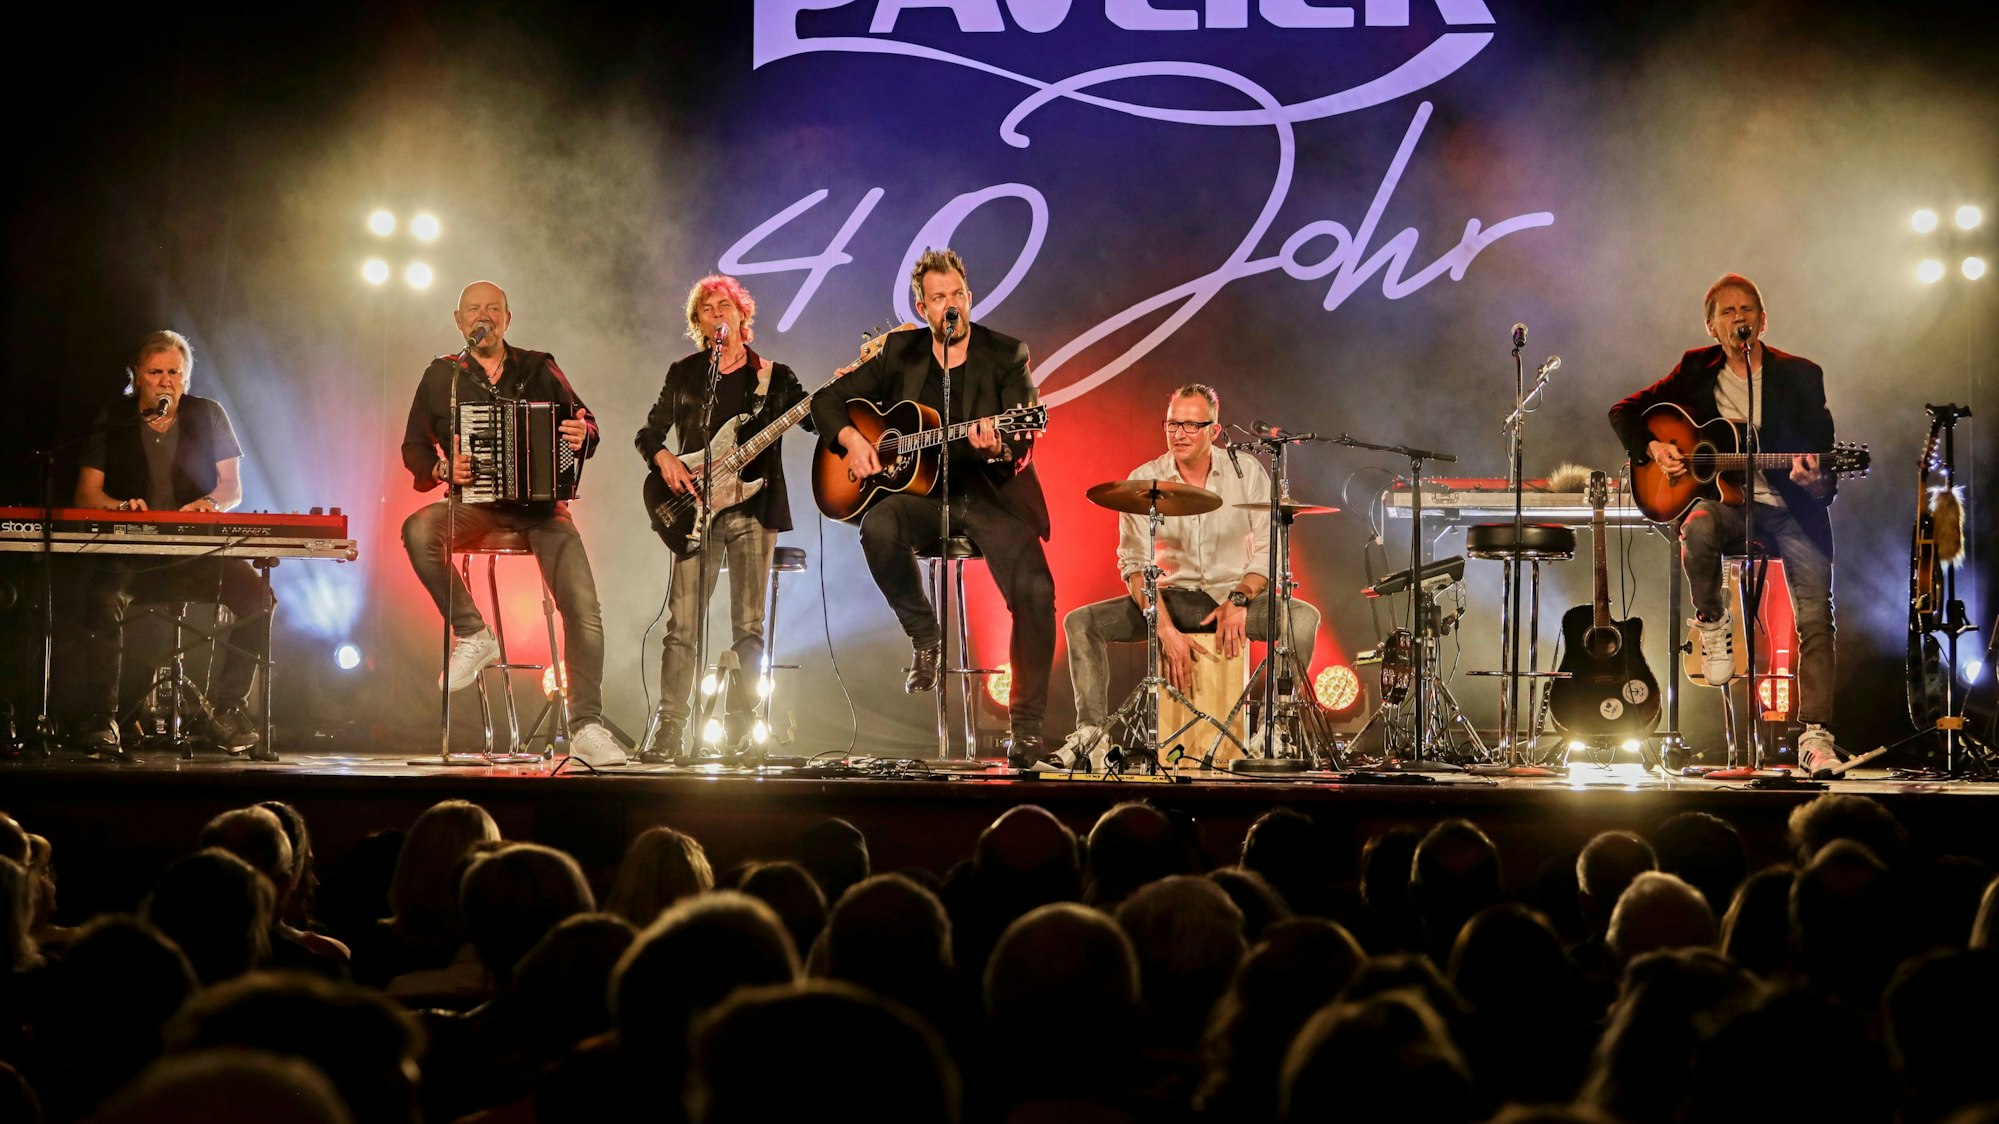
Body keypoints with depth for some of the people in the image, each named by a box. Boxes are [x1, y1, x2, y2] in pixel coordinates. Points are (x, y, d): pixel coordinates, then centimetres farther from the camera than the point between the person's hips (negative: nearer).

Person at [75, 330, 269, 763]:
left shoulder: (208, 415, 10)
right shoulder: (112, 422, 8)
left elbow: (232, 488, 6)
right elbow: (86, 492, 4)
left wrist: (211, 503, -18)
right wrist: (120, 507, -19)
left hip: (196, 552, 1)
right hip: (128, 554, -1)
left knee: (253, 591, -27)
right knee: (103, 597, -35)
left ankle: (226, 706, -15)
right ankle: (101, 719, -27)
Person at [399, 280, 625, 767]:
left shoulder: (538, 369, 11)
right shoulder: (442, 376, 10)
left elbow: (586, 425, 13)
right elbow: (414, 448, 10)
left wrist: (582, 435, -11)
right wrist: (442, 469, -12)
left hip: (542, 504, 0)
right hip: (476, 504, 0)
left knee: (584, 608, -19)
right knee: (418, 531, -33)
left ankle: (585, 727, -16)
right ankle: (472, 633, -16)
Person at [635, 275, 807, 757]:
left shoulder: (774, 377, 10)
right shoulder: (684, 374, 12)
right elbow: (649, 433, 13)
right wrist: (664, 458, -7)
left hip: (754, 508, 0)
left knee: (749, 627, -3)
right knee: (681, 626, -6)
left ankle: (738, 732, 0)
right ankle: (668, 730, -3)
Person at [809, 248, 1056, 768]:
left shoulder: (1006, 355, 0)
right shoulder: (902, 354, 8)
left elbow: (1022, 447, -9)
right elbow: (827, 400, 12)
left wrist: (998, 448, -33)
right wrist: (852, 440, -9)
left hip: (990, 495, -2)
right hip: (923, 494, 2)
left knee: (1034, 592, -25)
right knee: (879, 526, -34)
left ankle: (1026, 726, -13)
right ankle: (924, 636, -9)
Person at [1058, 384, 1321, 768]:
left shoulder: (1246, 471, -4)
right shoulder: (1144, 480, -5)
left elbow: (1268, 551, -4)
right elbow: (1134, 564, -10)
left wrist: (1239, 599, -23)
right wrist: (1166, 629, -23)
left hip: (1235, 594, -1)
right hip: (1171, 597, 1)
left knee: (1304, 617, -30)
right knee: (1081, 622, -19)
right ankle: (1091, 731, -13)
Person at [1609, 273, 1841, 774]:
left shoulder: (1800, 375, 3)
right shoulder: (1697, 370, 8)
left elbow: (1823, 456, -1)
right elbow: (1624, 412, 13)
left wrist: (1814, 478, -25)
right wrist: (1652, 446, -7)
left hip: (1787, 504, 0)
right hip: (1721, 498, 1)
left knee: (1816, 610, -17)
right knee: (1698, 529, -37)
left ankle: (1815, 735, -17)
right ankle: (1711, 622, -8)